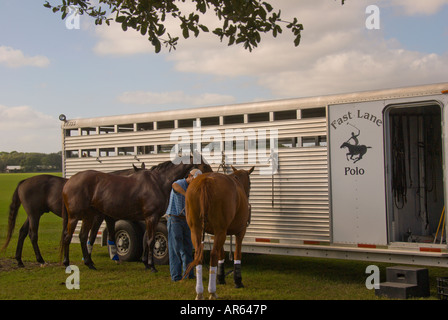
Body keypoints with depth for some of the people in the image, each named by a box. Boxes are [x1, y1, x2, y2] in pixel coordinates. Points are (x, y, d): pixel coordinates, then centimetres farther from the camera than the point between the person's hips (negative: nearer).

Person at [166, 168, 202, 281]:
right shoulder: (180, 184, -12)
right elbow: (174, 185, -40)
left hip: (185, 221, 8)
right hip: (174, 219, -8)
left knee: (187, 248, 9)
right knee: (176, 248, -7)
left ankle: (188, 273, 18)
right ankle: (176, 276, -5)